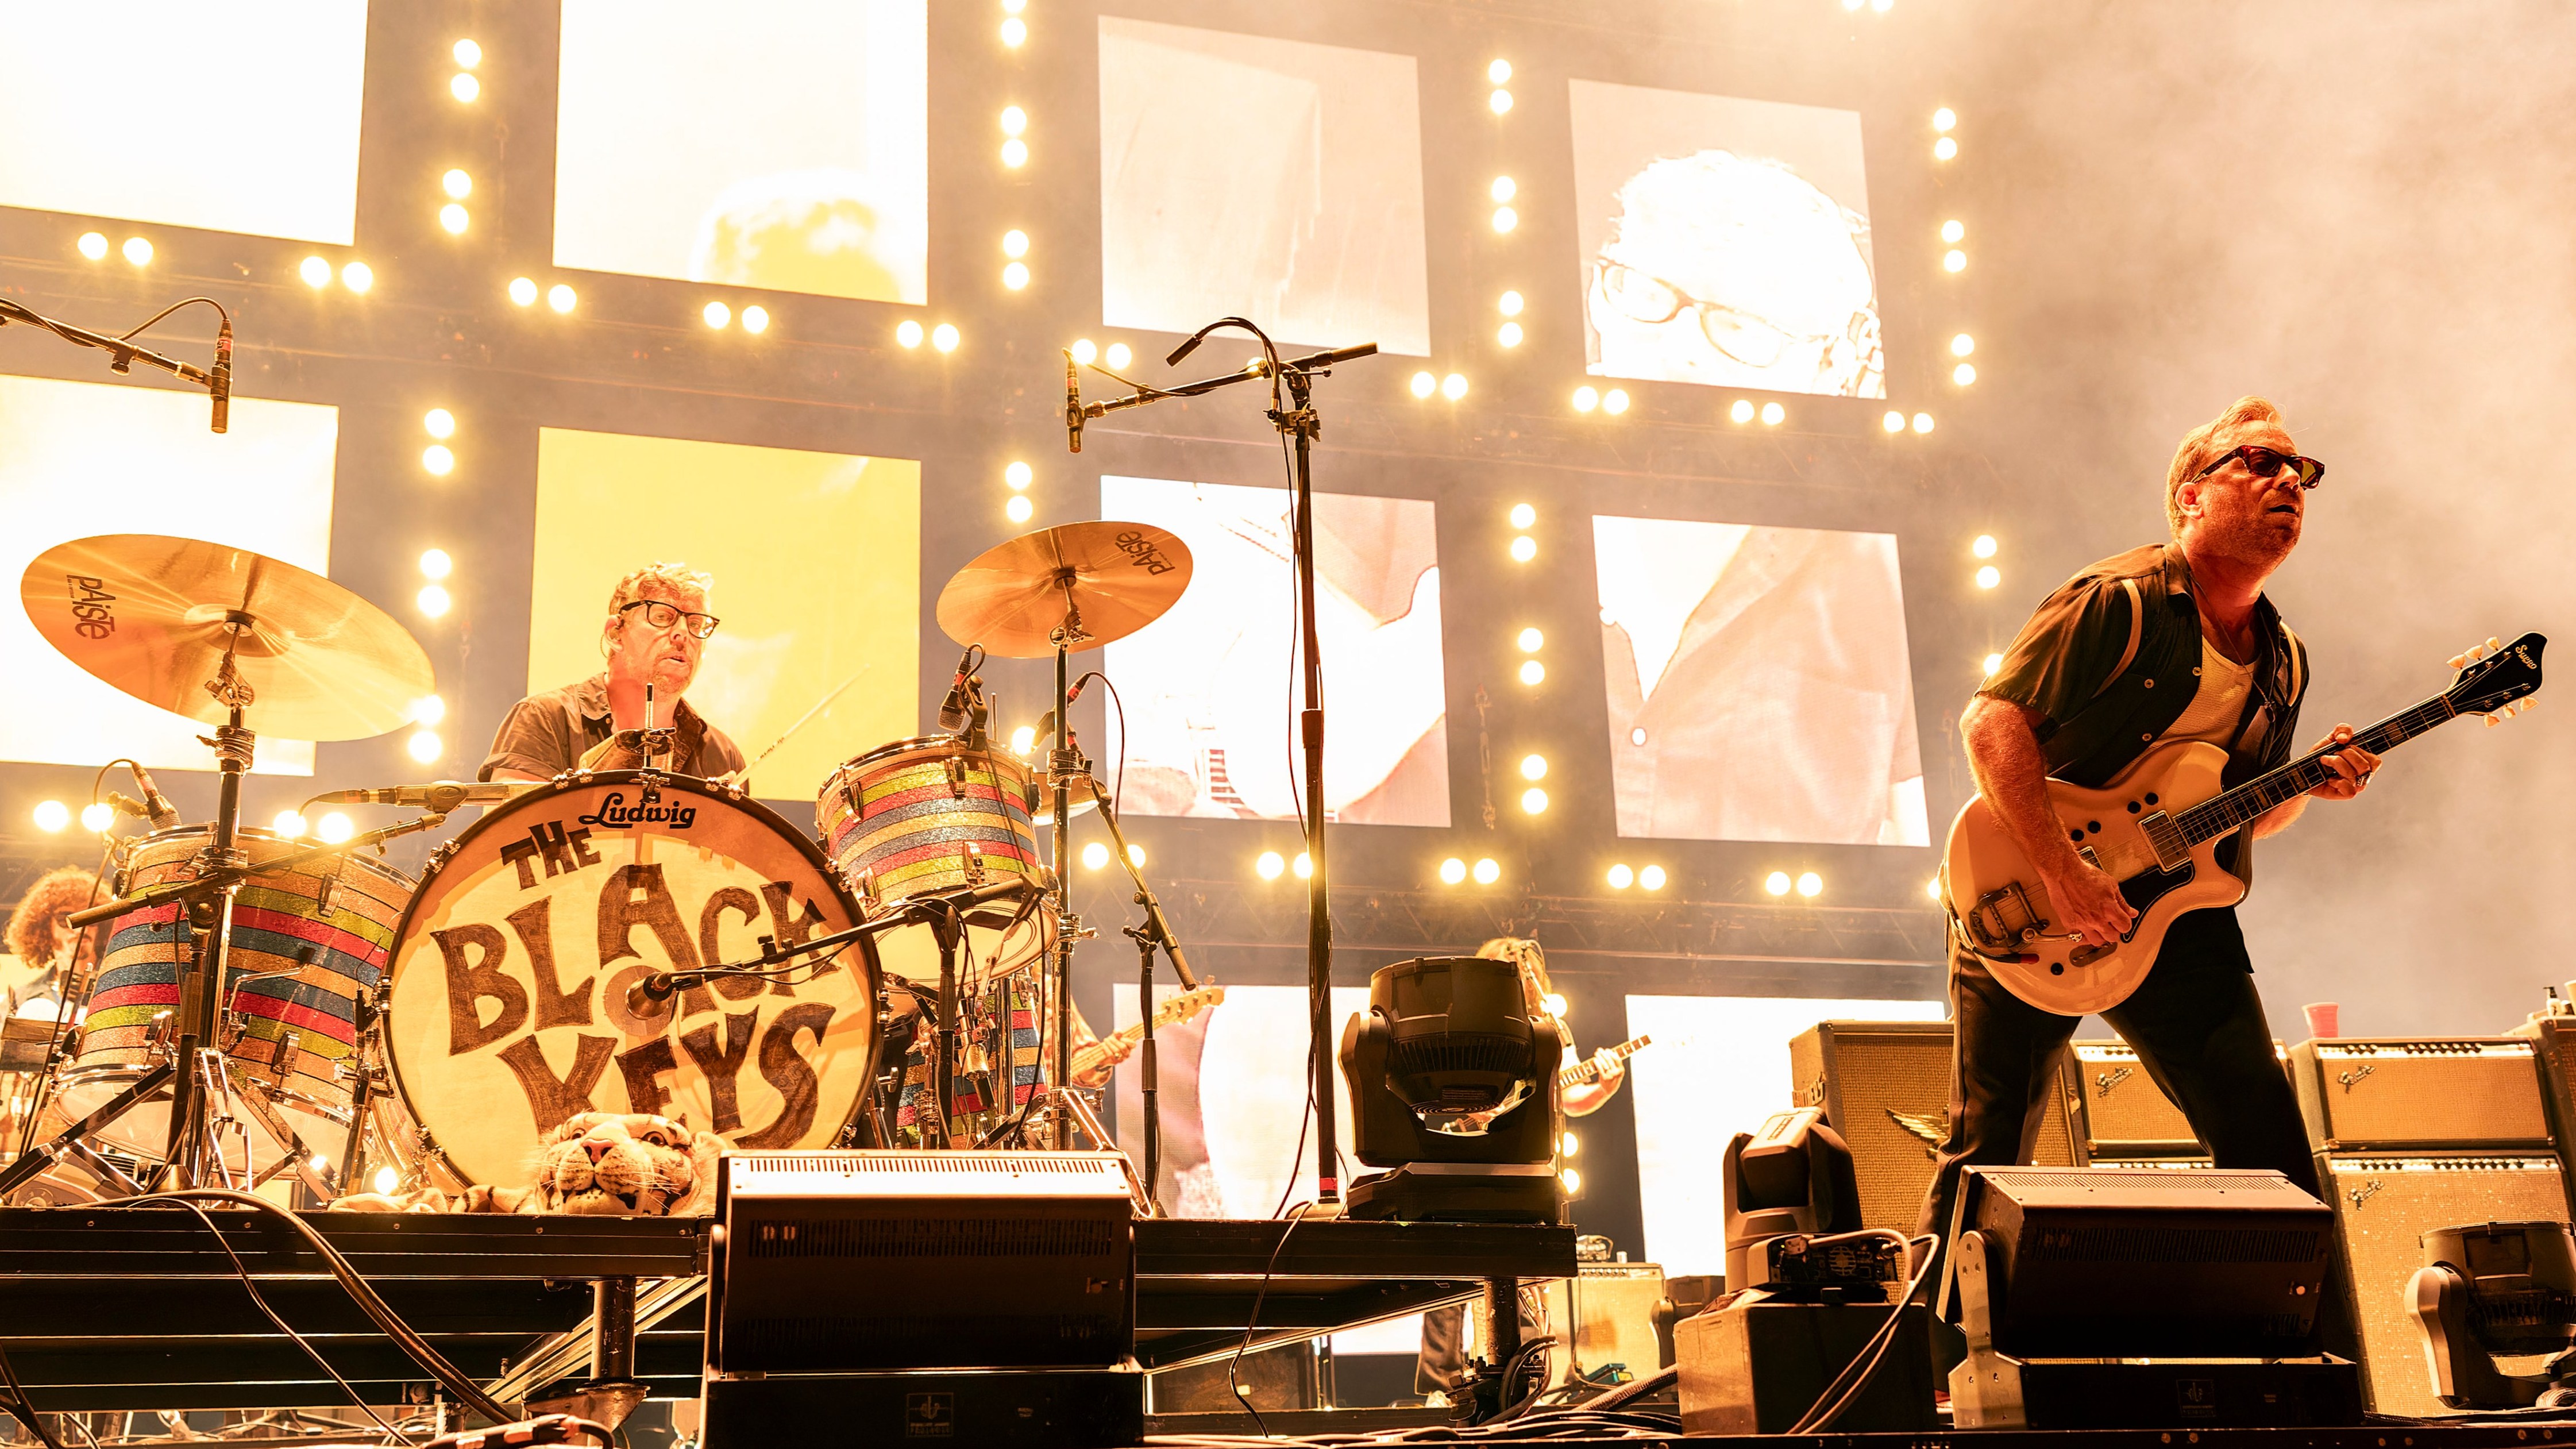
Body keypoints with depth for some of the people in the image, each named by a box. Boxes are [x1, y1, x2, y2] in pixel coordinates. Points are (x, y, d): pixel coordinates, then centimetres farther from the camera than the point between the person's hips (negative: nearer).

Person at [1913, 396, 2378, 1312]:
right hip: (2025, 913, -6)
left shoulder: (2283, 661, 11)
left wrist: (2307, 787, -3)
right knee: (1987, 1152, 0)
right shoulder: (2120, 602, -12)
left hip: (2177, 914, 6)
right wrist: (2062, 875, -25)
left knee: (2268, 1145, -3)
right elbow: (1992, 721, -18)